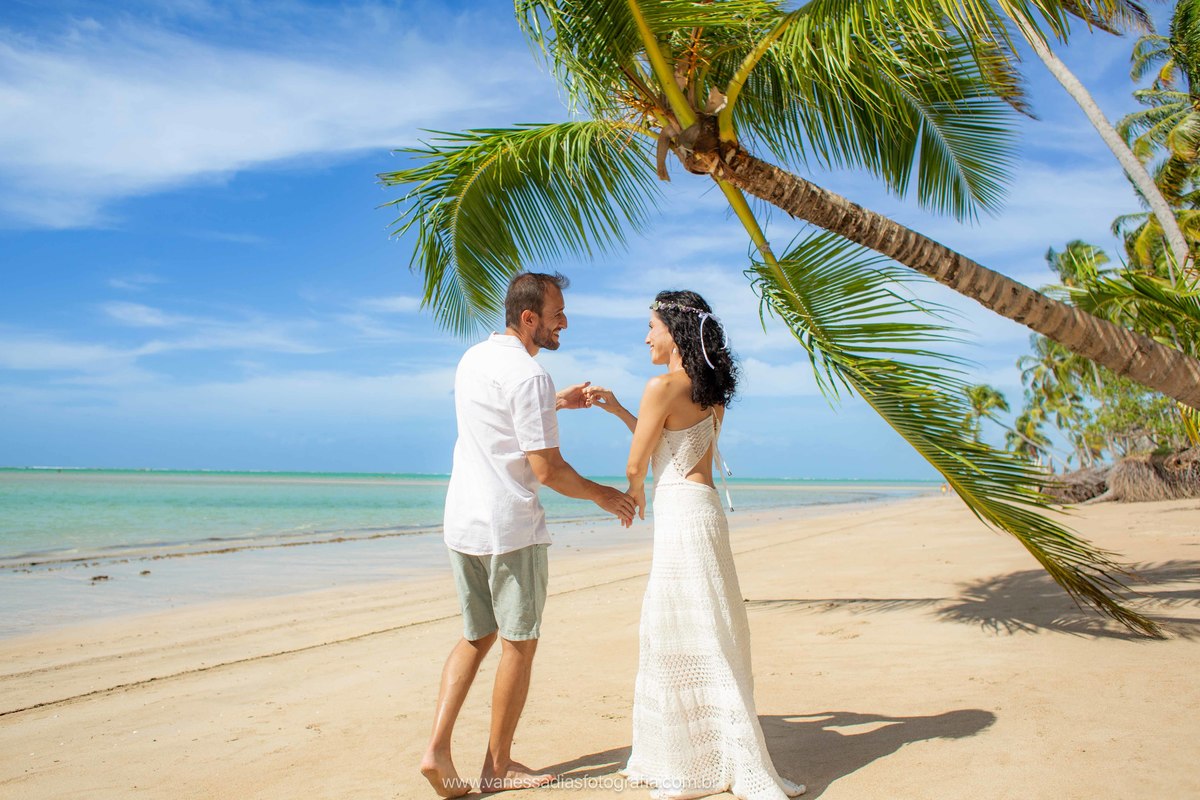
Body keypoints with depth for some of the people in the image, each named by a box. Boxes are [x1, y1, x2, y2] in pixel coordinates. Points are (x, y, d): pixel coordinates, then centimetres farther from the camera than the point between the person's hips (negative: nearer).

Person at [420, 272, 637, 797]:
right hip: (510, 527, -8)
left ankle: (437, 747, 9)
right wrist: (601, 496, -3)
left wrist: (556, 403, 25)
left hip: (462, 524, 8)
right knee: (518, 644, 6)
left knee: (476, 638, 18)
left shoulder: (473, 359, 10)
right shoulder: (529, 376, -17)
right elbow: (547, 469, -17)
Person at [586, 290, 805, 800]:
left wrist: (635, 495, 14)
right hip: (701, 510, 9)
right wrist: (618, 409, 22)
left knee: (699, 642, -2)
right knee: (676, 638, 17)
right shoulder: (709, 391, 13)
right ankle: (687, 756, 29)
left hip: (681, 515, -9)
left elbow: (636, 464, -7)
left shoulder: (663, 385, -13)